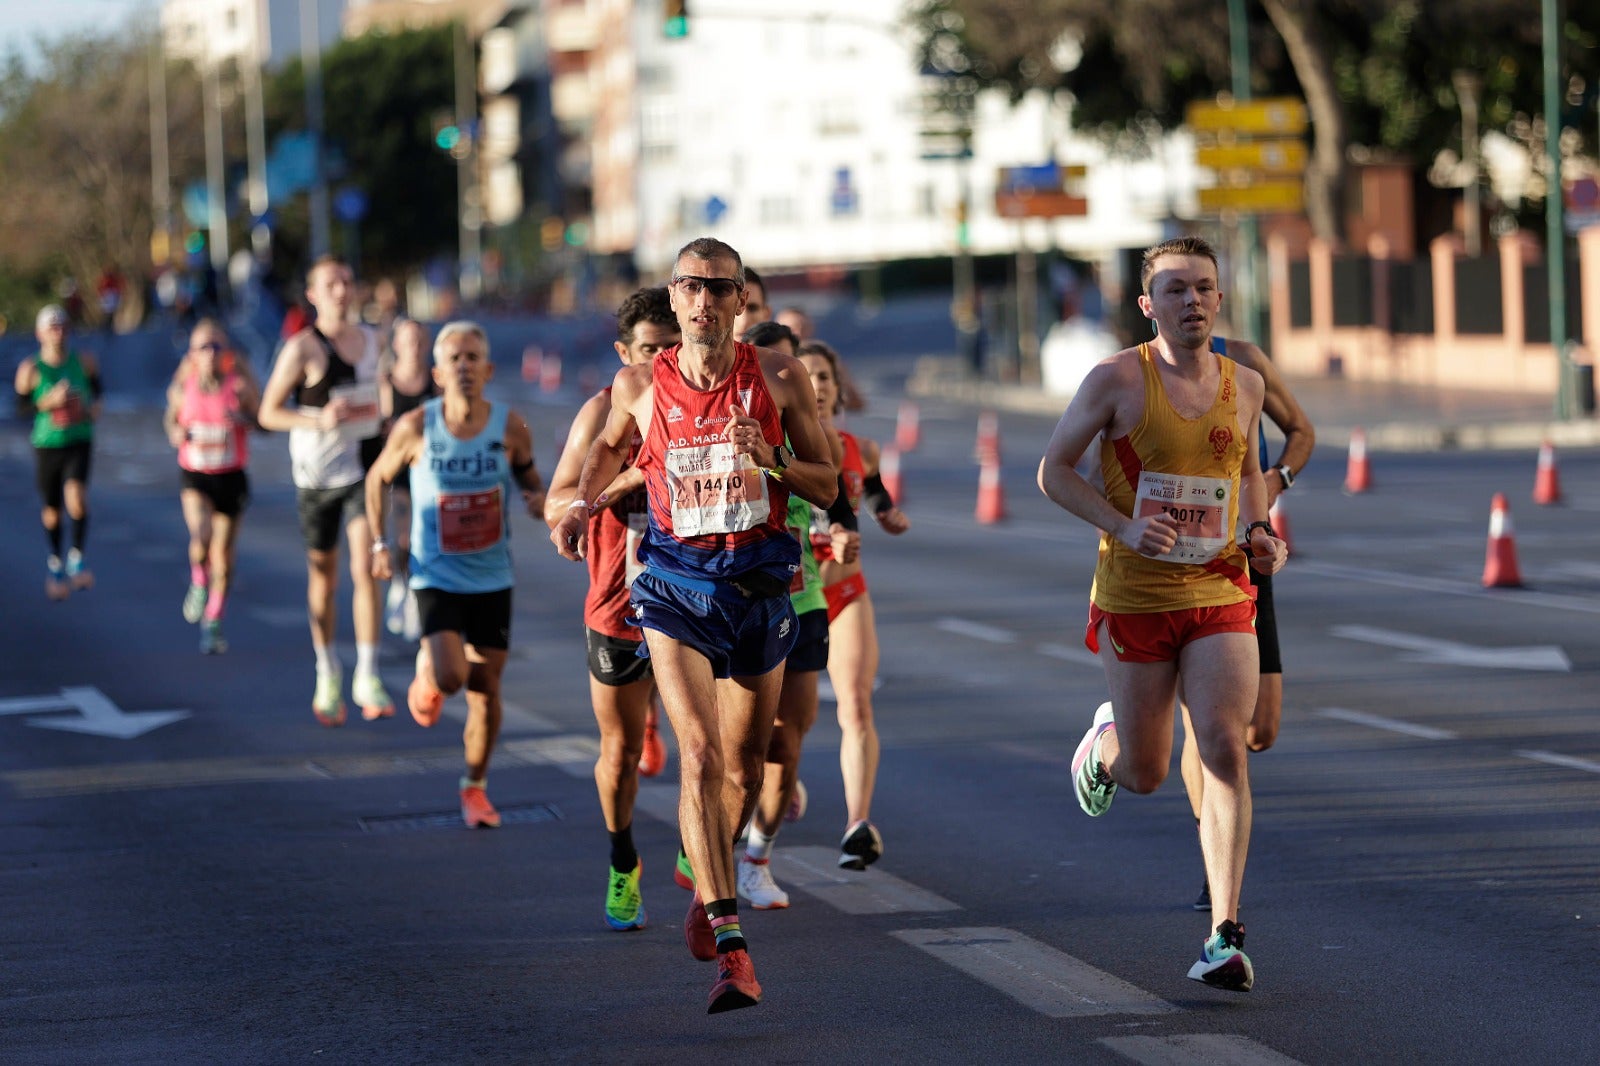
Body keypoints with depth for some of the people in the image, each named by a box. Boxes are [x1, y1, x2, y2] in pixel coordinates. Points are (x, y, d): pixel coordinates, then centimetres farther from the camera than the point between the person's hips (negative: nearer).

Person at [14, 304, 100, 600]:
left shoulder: (84, 361, -3)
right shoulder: (30, 369, -9)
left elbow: (95, 384, 18)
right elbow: (21, 405, -4)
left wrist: (96, 405, -1)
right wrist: (49, 401, -19)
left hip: (79, 442, 0)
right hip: (47, 445, 0)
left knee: (77, 497, -23)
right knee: (51, 509, 10)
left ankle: (77, 557, -9)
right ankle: (55, 562, 32)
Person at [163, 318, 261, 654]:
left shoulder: (239, 384, -7)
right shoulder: (184, 387, -2)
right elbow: (172, 417, 14)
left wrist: (243, 418, -24)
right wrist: (176, 432, -9)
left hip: (231, 475, 0)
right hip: (194, 475, 0)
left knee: (223, 552, 6)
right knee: (201, 538, -25)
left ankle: (214, 624, 23)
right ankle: (198, 583, 7)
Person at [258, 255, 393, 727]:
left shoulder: (369, 339, 8)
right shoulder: (302, 347, -9)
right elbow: (269, 412, -8)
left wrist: (382, 422, 11)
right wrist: (318, 421, -21)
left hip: (363, 470, 3)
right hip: (317, 473, -3)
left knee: (365, 568, -12)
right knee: (323, 576, 8)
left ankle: (367, 678, -9)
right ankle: (328, 675, 24)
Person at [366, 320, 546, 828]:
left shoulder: (510, 428, -9)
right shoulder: (416, 428, -12)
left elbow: (532, 483, 8)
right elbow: (378, 478, 5)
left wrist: (539, 501, -15)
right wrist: (380, 543, -2)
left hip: (493, 579, 2)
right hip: (437, 576, -2)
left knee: (485, 688, 6)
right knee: (450, 676, -21)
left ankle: (475, 787, 27)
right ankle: (426, 673, 17)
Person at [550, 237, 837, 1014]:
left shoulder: (778, 378, -3)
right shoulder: (639, 386, -2)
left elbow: (827, 488, 2)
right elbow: (610, 447, 20)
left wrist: (772, 460, -17)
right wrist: (582, 505, 1)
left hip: (760, 583, 2)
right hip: (677, 584, -2)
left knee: (743, 769, 13)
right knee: (699, 754, -18)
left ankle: (708, 891, 42)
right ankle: (731, 949, -23)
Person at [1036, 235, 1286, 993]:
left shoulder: (1244, 385, 4)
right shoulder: (1118, 379, -9)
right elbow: (1053, 469, -3)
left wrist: (1259, 532, 2)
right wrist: (1124, 528, -17)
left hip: (1220, 597, 2)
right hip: (1135, 599, -2)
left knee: (1225, 748, -16)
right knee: (1145, 774, 7)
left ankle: (1224, 938, -17)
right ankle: (1107, 739, 48)